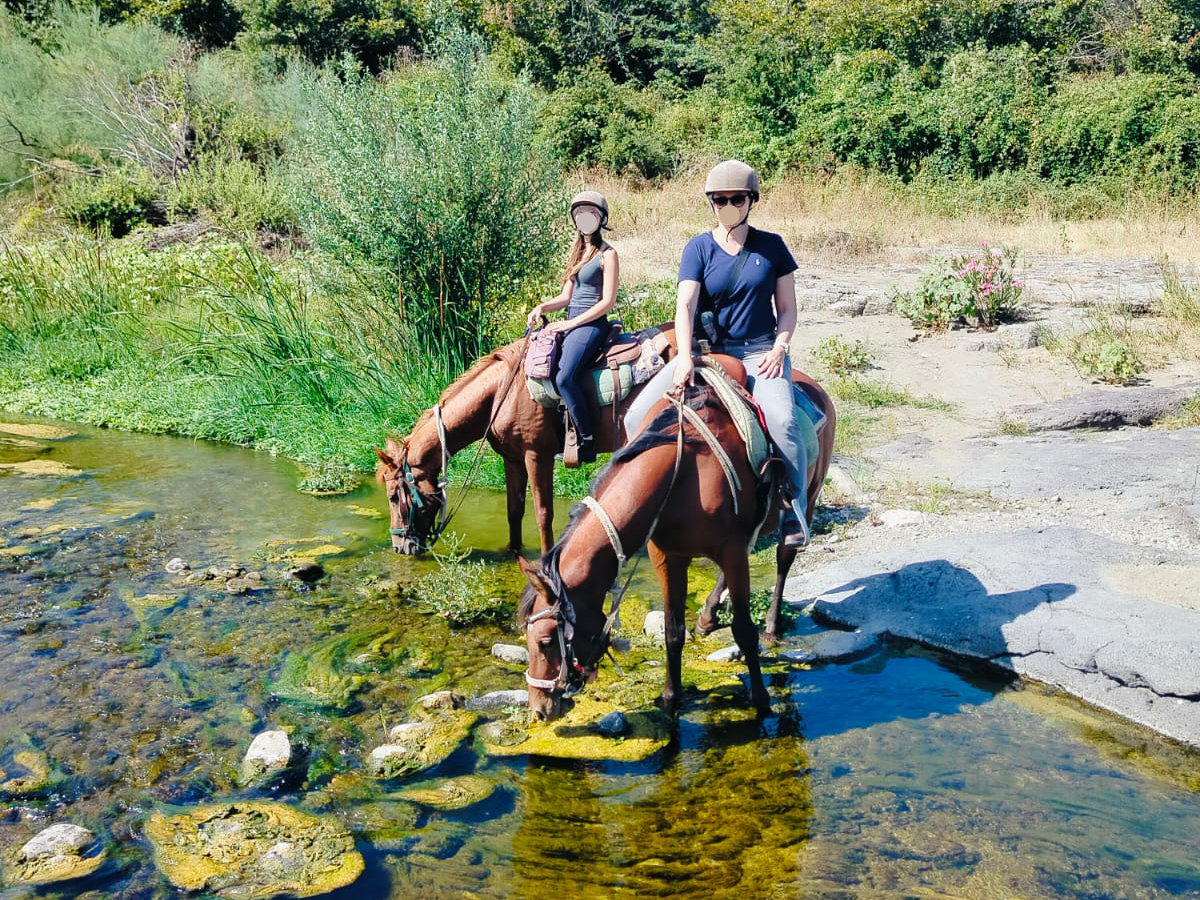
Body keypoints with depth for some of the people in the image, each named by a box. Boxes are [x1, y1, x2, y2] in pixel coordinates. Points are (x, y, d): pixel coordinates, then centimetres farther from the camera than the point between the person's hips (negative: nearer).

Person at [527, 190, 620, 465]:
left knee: (564, 377, -28)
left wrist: (570, 323, -14)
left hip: (591, 324, -9)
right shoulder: (578, 252, 19)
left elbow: (608, 301, -12)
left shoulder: (607, 254, -5)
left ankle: (587, 441, -19)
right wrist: (543, 307, -1)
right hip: (570, 324, 9)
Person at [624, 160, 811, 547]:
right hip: (708, 350, 2)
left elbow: (787, 309, 8)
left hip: (761, 352, -1)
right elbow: (685, 305, -11)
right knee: (638, 416, -14)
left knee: (783, 419, -32)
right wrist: (685, 356, -26)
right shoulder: (699, 247, 2)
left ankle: (795, 516, -17)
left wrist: (779, 347, -10)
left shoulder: (772, 246, 4)